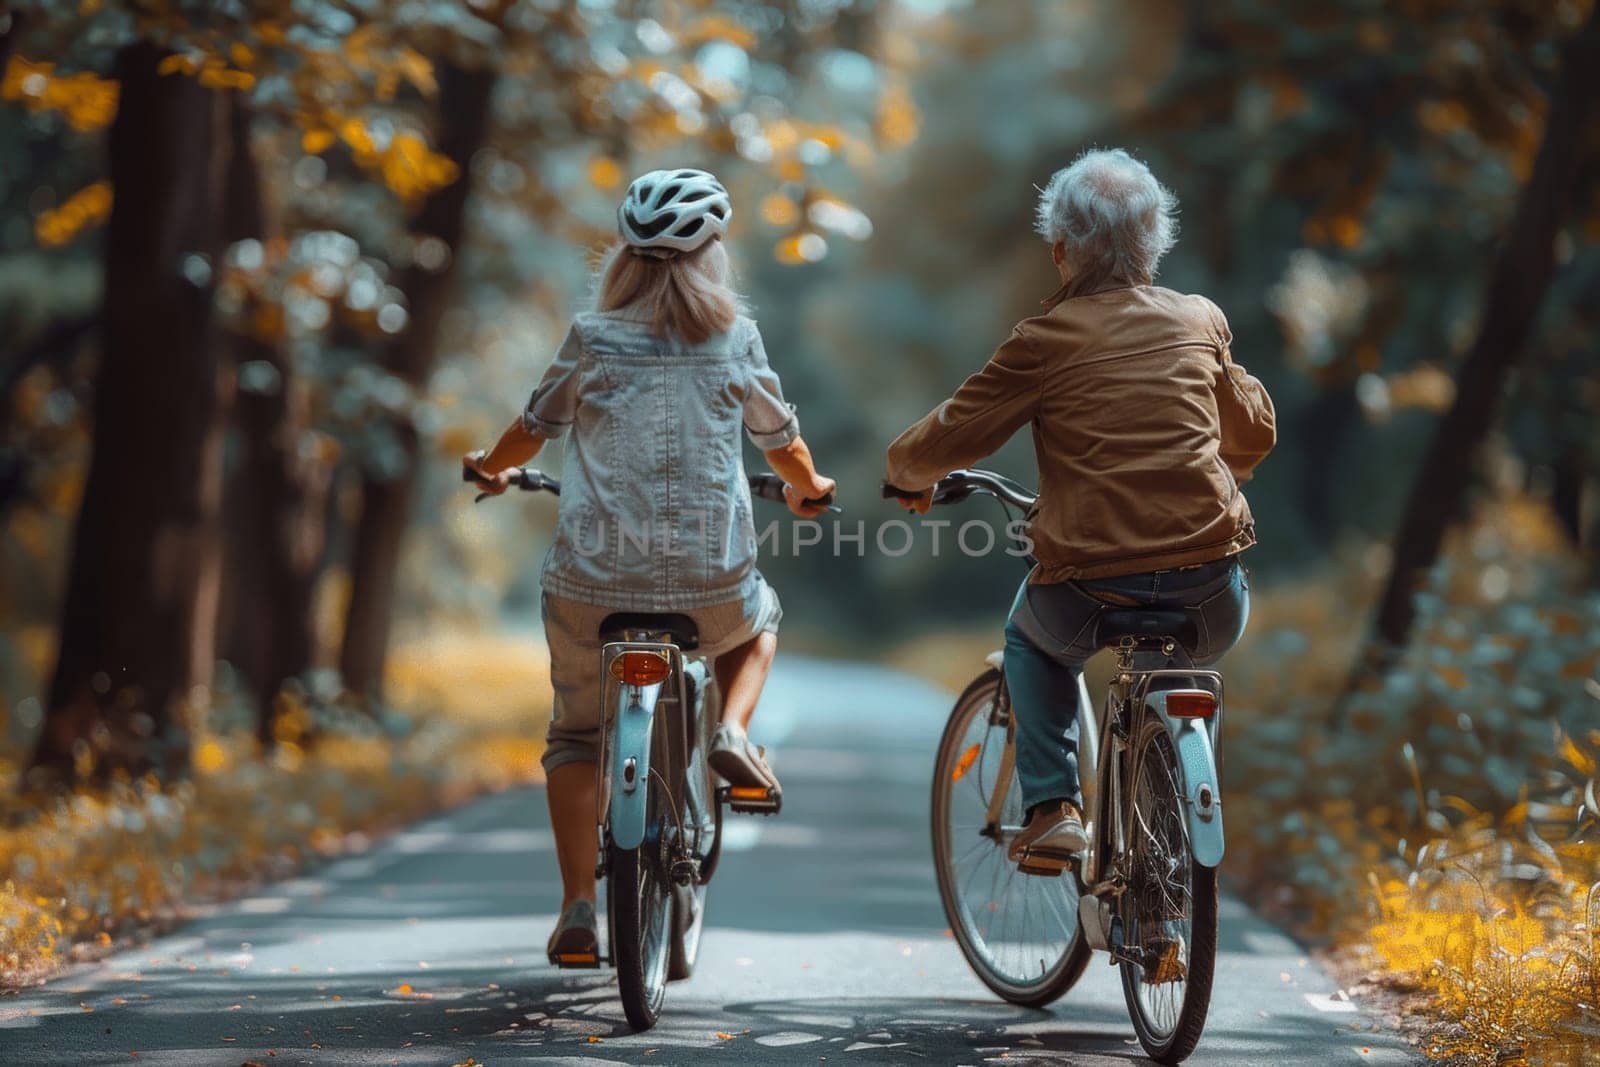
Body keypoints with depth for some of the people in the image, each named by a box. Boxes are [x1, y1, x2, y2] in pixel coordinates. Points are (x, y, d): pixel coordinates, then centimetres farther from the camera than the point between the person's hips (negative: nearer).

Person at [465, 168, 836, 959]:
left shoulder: (591, 339, -1)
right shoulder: (735, 339, 1)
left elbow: (532, 429, 10)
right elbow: (782, 443, 12)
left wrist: (492, 468, 32)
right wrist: (807, 488, 34)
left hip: (592, 580, 0)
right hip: (710, 582, 0)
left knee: (575, 732, 20)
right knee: (759, 622, 35)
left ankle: (578, 907, 9)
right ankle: (732, 731, 8)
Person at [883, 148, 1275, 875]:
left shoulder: (1047, 338, -3)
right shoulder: (1200, 322, 10)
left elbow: (948, 439, 1)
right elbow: (1253, 433, 24)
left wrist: (906, 472, 24)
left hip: (1089, 586, -2)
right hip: (1208, 587, 2)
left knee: (1032, 639, 32)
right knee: (1204, 647, 37)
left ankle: (1052, 807, 17)